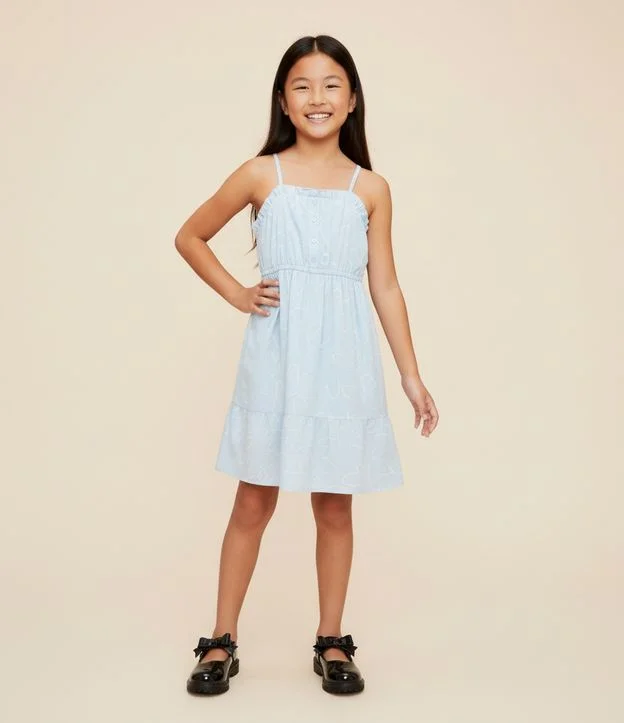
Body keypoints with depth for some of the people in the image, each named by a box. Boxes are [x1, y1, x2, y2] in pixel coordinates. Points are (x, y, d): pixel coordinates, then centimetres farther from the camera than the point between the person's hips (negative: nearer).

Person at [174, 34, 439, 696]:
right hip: (274, 362, -1)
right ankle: (222, 642, 20)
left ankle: (332, 643, 24)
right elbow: (189, 237, 12)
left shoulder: (371, 189, 5)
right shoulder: (260, 176, 1)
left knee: (334, 507, 8)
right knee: (253, 504, 5)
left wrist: (411, 375, 6)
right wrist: (236, 294, 2)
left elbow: (385, 287, 7)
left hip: (342, 366, 1)